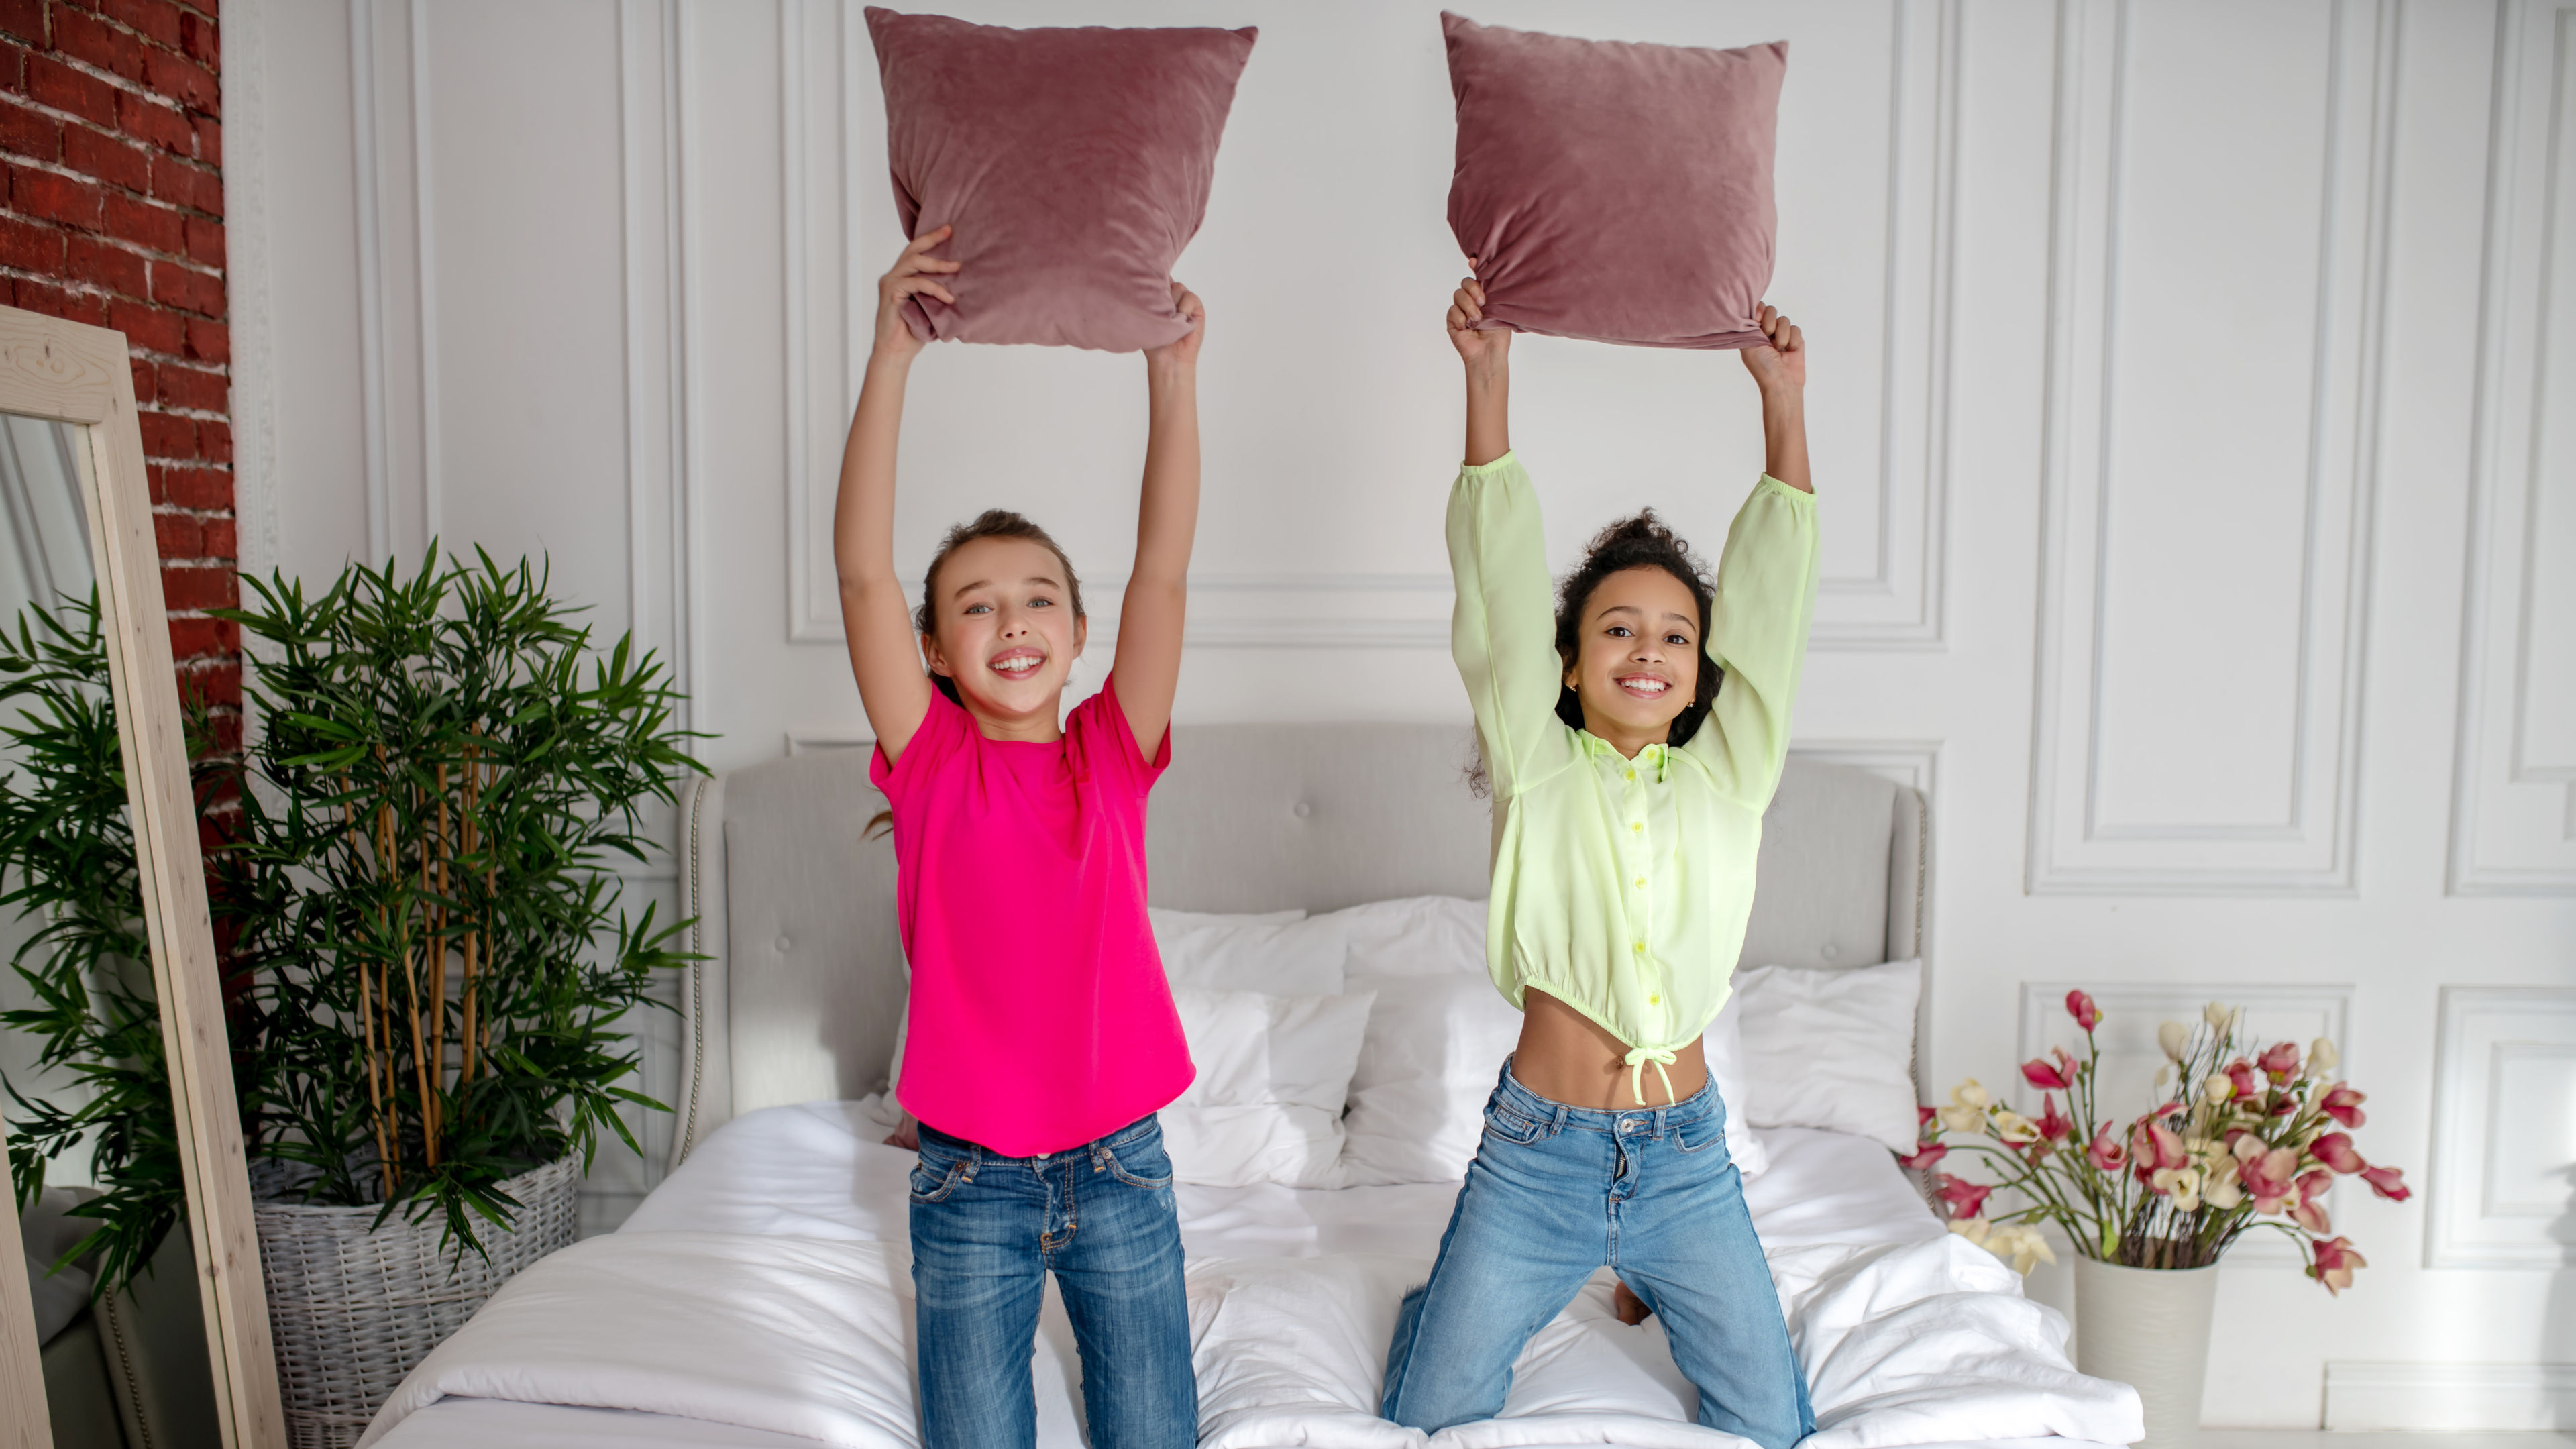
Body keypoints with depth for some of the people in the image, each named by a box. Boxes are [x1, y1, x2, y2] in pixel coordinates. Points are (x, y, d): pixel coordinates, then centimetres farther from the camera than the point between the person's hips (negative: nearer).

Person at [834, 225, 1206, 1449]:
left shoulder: (1112, 754, -2)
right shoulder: (930, 761, -5)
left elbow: (1163, 571, -13)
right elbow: (862, 570, -17)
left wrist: (1173, 371, -22)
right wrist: (893, 351, -25)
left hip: (1118, 1162, 1)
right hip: (970, 1175, -1)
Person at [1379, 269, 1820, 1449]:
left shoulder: (1728, 775, 2)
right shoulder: (1535, 770, -3)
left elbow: (1772, 598, -2)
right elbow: (1499, 581, -10)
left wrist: (1783, 397, -6)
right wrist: (1488, 375, -15)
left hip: (1686, 1151, 2)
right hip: (1537, 1148, -2)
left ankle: (1650, 1287, 39)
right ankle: (1446, 1304, 42)